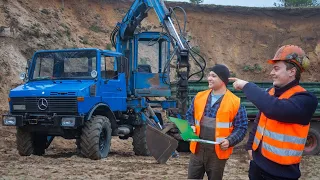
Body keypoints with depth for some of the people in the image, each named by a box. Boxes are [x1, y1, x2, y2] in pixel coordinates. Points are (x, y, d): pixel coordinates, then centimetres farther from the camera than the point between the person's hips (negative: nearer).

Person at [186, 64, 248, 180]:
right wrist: (191, 126, -4)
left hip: (218, 152, -3)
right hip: (198, 149, 4)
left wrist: (230, 141, -20)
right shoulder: (199, 97, 5)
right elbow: (190, 115, 17)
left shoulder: (235, 102, -8)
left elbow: (242, 127, -5)